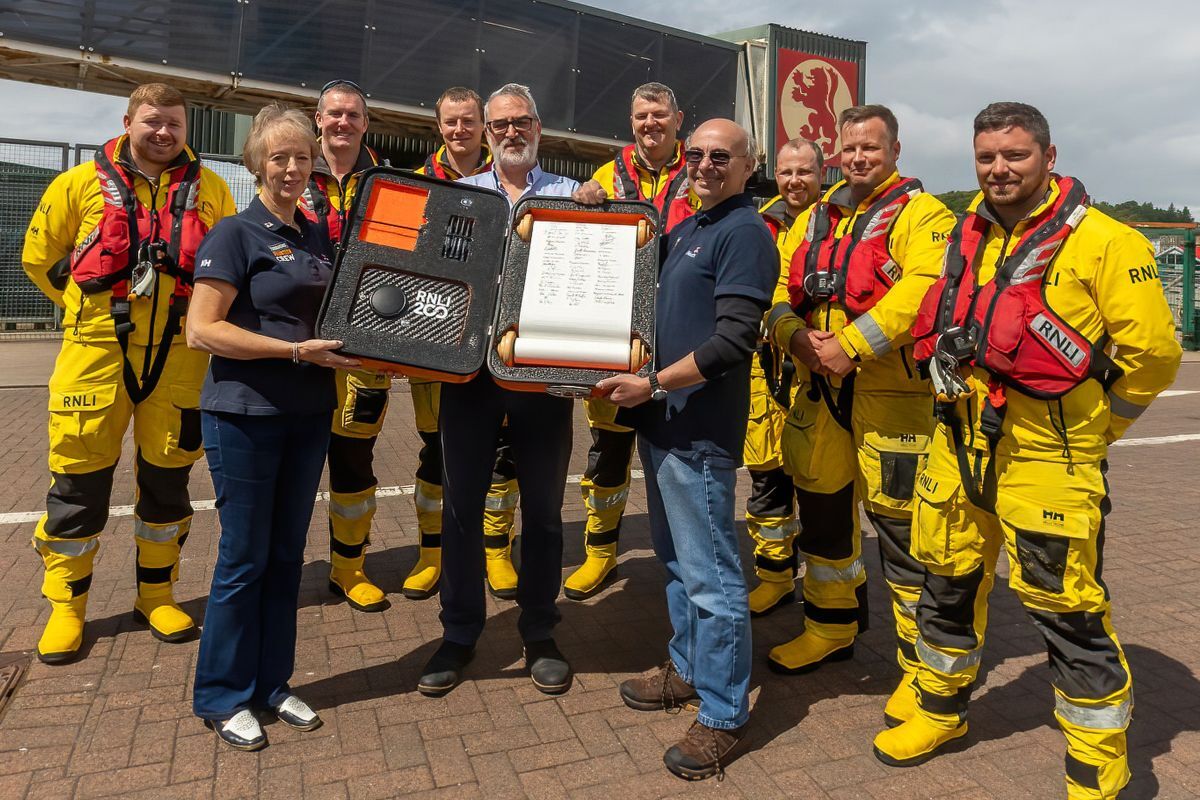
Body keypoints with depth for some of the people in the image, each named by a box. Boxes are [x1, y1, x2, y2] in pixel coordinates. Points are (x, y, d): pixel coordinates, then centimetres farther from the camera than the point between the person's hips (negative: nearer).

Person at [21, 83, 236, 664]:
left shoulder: (210, 190, 7)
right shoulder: (81, 183, 5)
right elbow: (39, 256, 13)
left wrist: (199, 312, 7)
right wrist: (90, 305, 9)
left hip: (178, 353, 1)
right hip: (97, 349, -1)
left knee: (167, 475, 8)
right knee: (80, 478, 3)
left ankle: (156, 595, 23)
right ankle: (65, 605, 19)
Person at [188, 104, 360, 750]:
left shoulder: (318, 237, 12)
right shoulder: (236, 234, -7)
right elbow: (201, 331, -14)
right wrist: (296, 350, -20)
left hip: (308, 414, 6)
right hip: (245, 414, -6)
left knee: (286, 553, 13)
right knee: (244, 557, 3)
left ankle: (271, 684, 28)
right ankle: (222, 696, 21)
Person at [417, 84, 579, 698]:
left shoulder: (570, 195, 9)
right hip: (469, 364, 1)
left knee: (543, 506, 7)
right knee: (461, 502, 6)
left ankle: (540, 634, 25)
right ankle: (459, 635, 23)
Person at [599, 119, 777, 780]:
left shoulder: (744, 232, -11)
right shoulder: (685, 228, 16)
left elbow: (732, 341, -19)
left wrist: (652, 385, -18)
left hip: (699, 430, -9)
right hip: (661, 421, 9)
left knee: (710, 575, 0)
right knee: (675, 558, 20)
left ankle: (723, 715, 15)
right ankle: (687, 669, 37)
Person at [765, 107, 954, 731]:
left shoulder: (921, 214, -4)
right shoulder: (817, 216, 16)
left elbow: (920, 290, -21)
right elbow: (779, 288, 9)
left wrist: (849, 346, -23)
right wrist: (796, 337, -10)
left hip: (893, 393, -6)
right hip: (821, 389, 7)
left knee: (900, 523, -2)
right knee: (821, 508, 16)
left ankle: (924, 667, 16)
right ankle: (831, 627, 37)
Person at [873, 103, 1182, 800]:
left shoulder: (1103, 241, -8)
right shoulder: (968, 237, 10)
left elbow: (1153, 353, -8)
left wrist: (1090, 430, -1)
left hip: (1046, 458, -6)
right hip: (961, 442, 7)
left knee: (1066, 609, 0)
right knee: (948, 580, 17)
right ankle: (942, 709, 39)